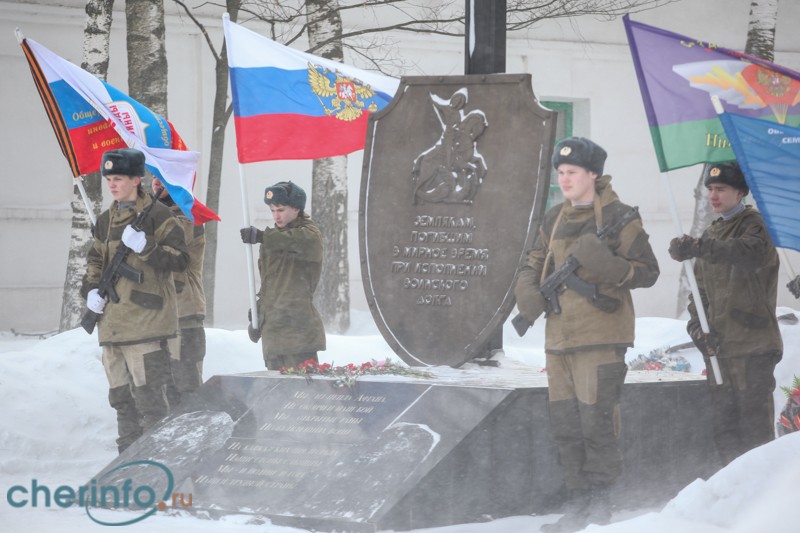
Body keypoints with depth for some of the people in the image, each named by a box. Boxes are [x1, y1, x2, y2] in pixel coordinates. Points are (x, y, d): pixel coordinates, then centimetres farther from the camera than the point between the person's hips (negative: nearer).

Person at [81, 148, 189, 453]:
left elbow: (179, 259, -9)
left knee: (148, 395, -12)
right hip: (112, 322, 8)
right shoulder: (106, 221, 17)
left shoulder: (158, 216, -5)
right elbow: (95, 261, 24)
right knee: (120, 396, 13)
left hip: (146, 321, -8)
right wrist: (91, 290, 6)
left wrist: (145, 247, -21)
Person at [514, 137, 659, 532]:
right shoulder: (555, 220, 15)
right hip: (559, 334, 7)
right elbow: (534, 263, 21)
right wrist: (527, 291, -1)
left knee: (596, 420, -8)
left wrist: (606, 265, -22)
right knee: (565, 423, 9)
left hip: (600, 336, -7)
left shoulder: (619, 218, -5)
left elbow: (648, 272, -6)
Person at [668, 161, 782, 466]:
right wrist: (698, 327, 0)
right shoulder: (711, 236, 21)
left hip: (752, 345, -7)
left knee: (755, 424, -11)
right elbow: (700, 289, 20)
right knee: (723, 429, 8)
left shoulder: (755, 225, -3)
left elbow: (751, 254, -27)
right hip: (717, 347, 8)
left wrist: (698, 247, -42)